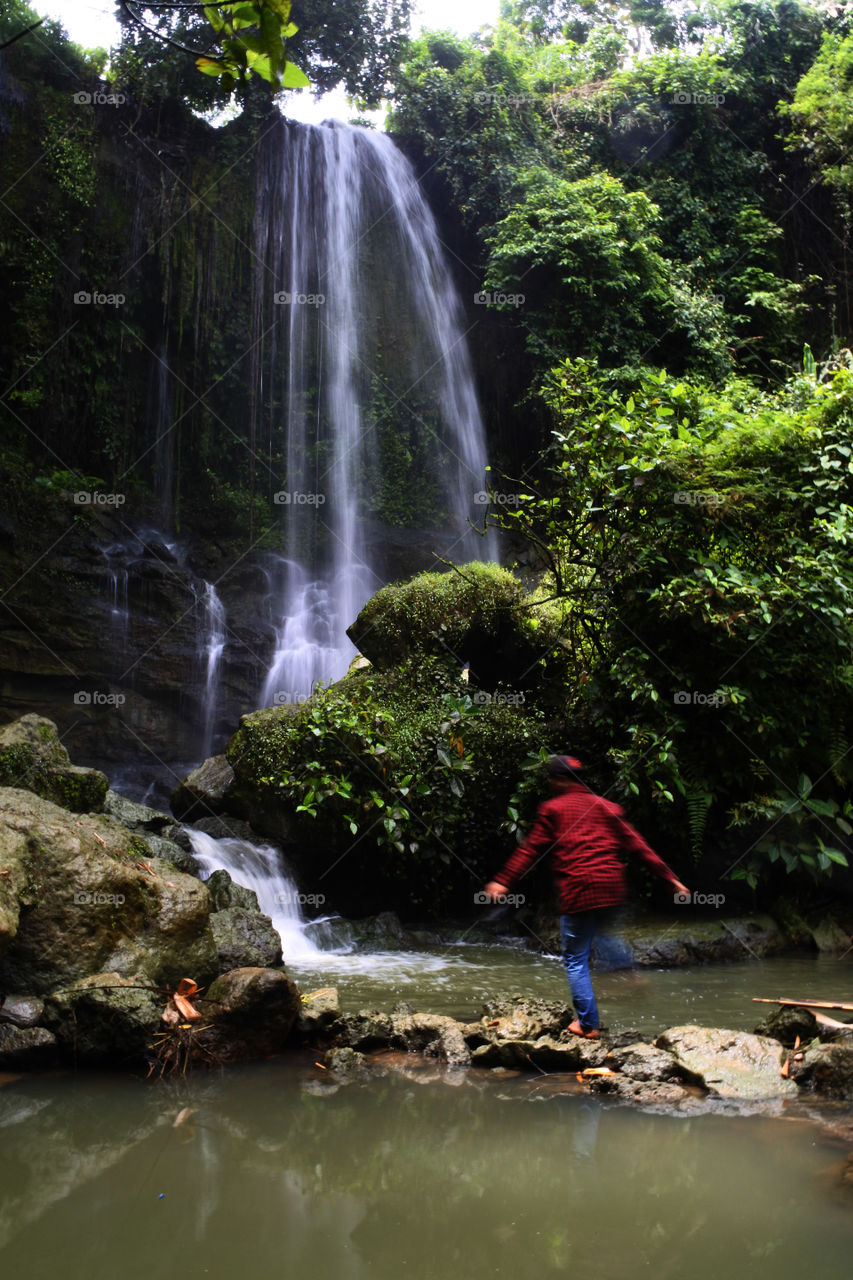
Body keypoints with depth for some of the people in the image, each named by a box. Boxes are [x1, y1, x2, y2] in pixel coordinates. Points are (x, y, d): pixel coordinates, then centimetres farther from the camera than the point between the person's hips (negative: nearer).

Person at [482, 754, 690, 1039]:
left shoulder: (552, 809, 5)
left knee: (575, 959, 6)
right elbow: (636, 843, 12)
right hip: (611, 887, 5)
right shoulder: (605, 806, 16)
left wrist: (503, 881, 3)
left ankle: (587, 1024, 7)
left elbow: (531, 849, 0)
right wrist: (670, 877, 14)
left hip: (577, 890, -5)